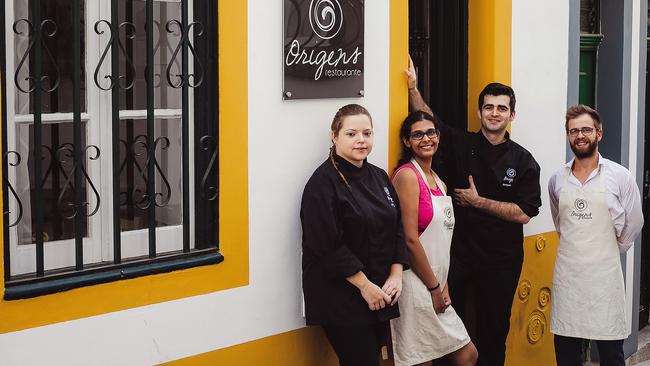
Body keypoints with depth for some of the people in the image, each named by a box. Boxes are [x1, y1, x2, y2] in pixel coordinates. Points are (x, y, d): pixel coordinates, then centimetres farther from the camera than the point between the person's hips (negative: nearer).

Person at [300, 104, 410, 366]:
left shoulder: (379, 177, 11)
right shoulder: (324, 183, -12)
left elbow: (397, 229, 12)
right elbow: (328, 246, -18)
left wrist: (396, 275, -1)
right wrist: (365, 285, -17)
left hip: (380, 296, 7)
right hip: (342, 298, -7)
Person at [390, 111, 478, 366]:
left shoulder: (439, 182, 15)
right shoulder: (407, 175, -11)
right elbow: (410, 239, -16)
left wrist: (444, 287, 6)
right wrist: (434, 288, -10)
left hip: (435, 285, 8)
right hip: (416, 285, -8)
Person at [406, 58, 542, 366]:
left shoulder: (523, 161, -2)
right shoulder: (461, 144, 1)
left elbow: (524, 213, -9)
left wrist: (478, 202, -10)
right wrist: (413, 87, -11)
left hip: (501, 260, 0)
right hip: (458, 251, 0)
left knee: (494, 328, 10)